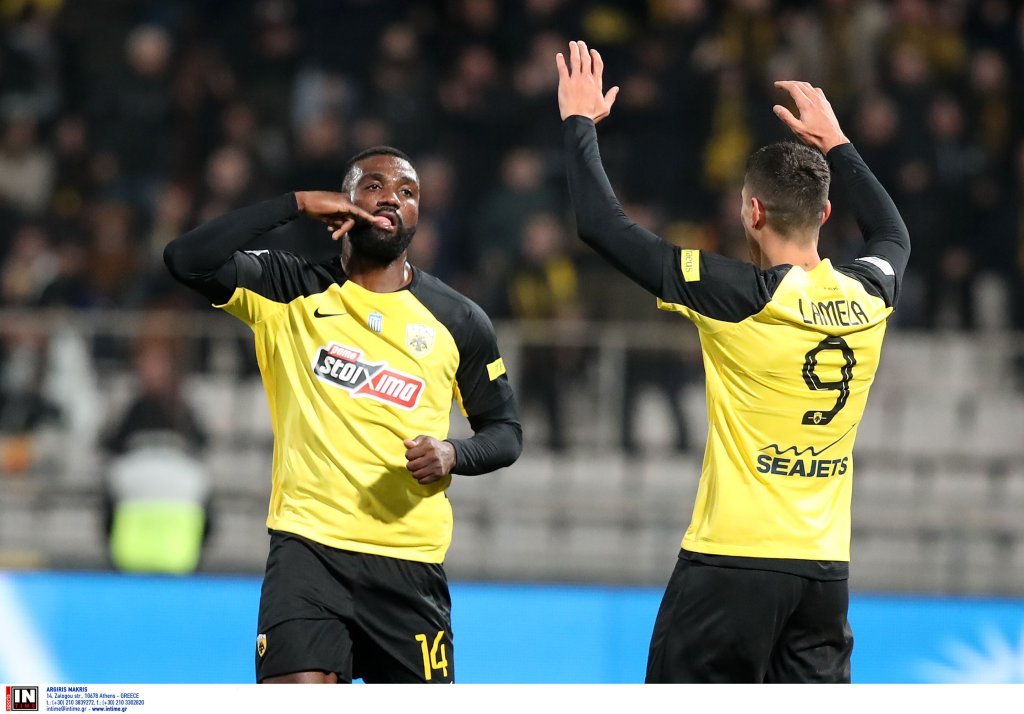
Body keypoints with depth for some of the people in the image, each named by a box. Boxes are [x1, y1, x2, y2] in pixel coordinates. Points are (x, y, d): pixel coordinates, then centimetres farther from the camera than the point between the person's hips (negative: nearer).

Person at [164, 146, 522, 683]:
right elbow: (187, 260, -13)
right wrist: (296, 204, -14)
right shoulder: (291, 291, 2)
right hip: (309, 547, -2)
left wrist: (453, 455, -8)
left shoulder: (458, 322, 7)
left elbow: (505, 431, 15)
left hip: (411, 561, 3)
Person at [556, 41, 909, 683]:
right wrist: (834, 142, 38)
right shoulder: (868, 300, 3)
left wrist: (580, 122, 5)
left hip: (731, 562, -6)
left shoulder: (743, 299, -14)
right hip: (826, 568, 6)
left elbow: (603, 226, -8)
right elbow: (894, 234, 30)